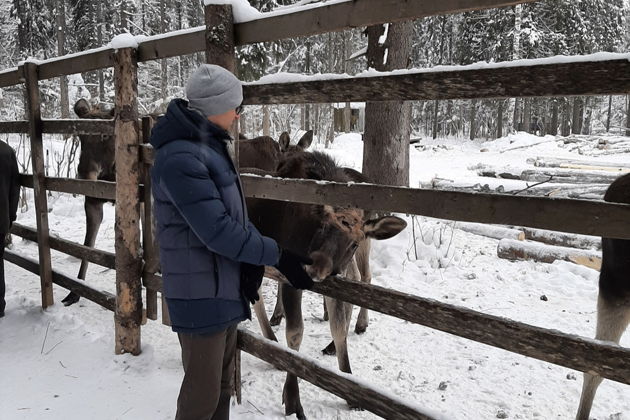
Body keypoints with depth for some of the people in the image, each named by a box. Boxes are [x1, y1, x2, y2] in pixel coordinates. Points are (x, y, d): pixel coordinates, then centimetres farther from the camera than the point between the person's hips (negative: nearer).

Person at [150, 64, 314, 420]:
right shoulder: (180, 158, -23)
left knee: (223, 384, 22)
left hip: (226, 289, 9)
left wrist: (255, 260, -5)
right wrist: (276, 255, -17)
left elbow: (234, 210, 10)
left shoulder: (210, 145, 9)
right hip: (202, 296, -9)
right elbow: (218, 231, -27)